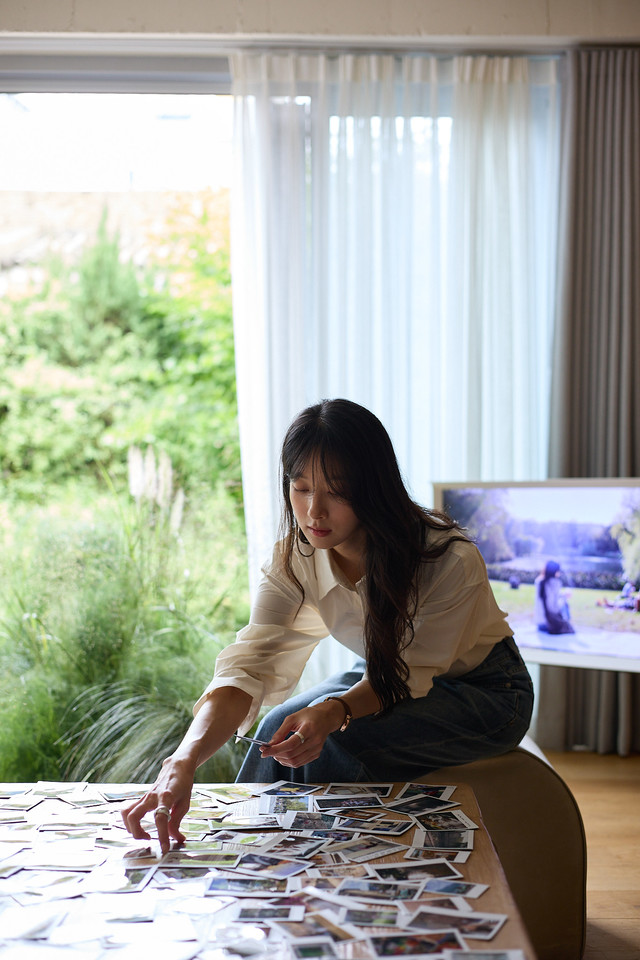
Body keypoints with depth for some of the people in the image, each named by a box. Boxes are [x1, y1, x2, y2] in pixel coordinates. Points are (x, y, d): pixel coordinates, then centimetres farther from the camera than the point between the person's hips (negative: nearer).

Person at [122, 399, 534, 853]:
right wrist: (182, 764, -44)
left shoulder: (450, 560, -34)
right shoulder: (296, 556, -19)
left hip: (484, 692, -5)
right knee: (282, 728, -21)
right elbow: (248, 665, -28)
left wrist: (335, 712, -44)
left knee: (326, 742, -27)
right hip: (385, 677, 5)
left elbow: (412, 675, -23)